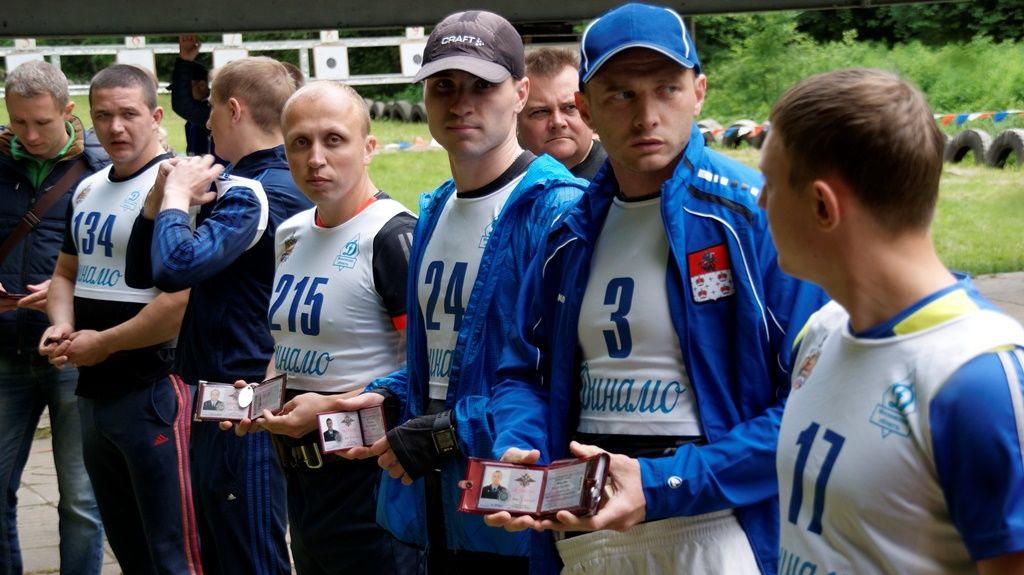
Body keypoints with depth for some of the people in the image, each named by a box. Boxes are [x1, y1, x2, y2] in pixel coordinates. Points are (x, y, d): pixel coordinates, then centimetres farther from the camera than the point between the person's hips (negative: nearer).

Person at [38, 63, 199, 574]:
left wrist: (102, 343, -14)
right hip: (93, 391, 9)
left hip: (155, 391, -9)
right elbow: (66, 273, 23)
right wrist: (61, 326, 2)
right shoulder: (87, 190, 13)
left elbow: (185, 299, -23)